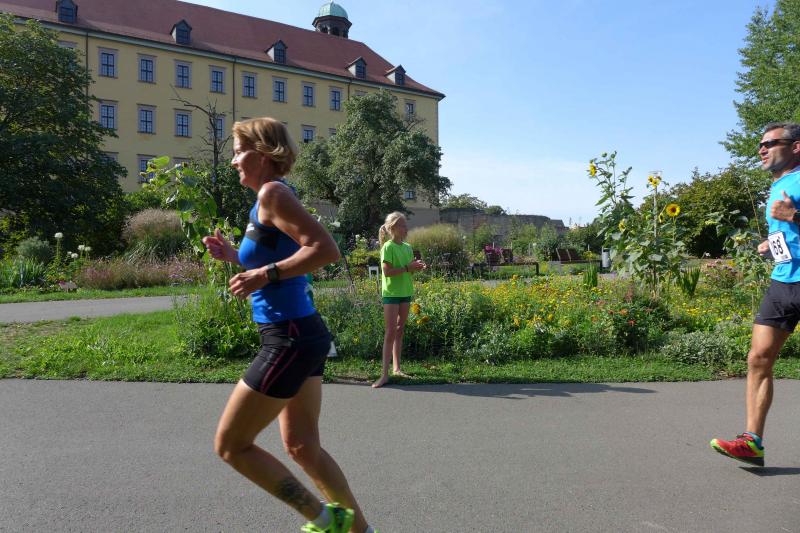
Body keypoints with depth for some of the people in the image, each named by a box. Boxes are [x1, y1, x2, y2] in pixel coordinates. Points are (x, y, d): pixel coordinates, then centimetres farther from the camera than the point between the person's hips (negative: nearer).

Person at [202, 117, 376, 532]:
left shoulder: (272, 193, -11)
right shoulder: (270, 197, 17)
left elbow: (326, 250, -23)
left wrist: (266, 273, -21)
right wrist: (234, 256, 14)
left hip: (289, 339, -10)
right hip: (301, 335, 10)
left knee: (230, 445, 3)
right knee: (302, 447, 17)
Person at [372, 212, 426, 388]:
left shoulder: (407, 247, 10)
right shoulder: (388, 247, -11)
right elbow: (387, 271, -19)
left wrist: (416, 267, -4)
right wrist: (407, 268, -21)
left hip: (405, 292, 7)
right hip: (391, 293, -7)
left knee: (400, 330, 11)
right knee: (390, 332, -8)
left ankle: (396, 368, 19)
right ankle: (385, 373, -5)